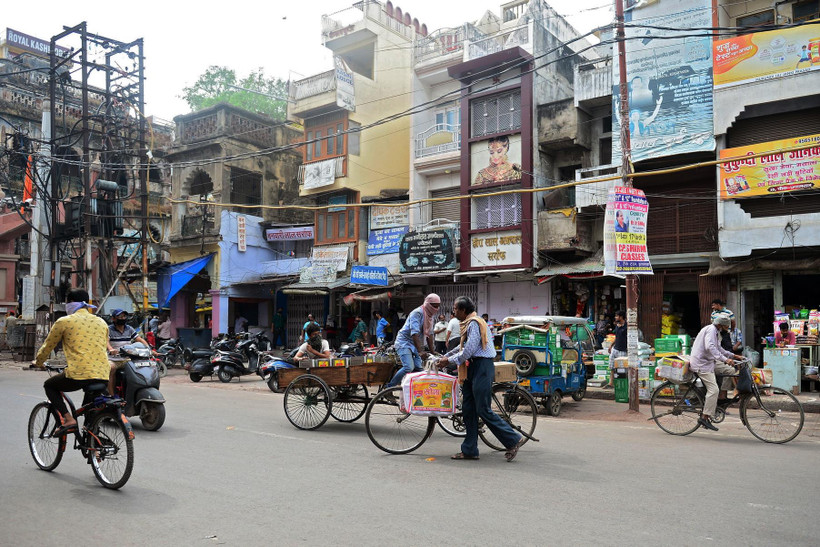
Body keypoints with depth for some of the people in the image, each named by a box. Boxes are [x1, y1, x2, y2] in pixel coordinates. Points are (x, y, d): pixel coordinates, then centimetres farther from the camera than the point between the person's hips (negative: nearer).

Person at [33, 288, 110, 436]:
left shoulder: (64, 321, 4)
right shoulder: (101, 322, 17)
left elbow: (48, 345, 15)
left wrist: (38, 362, 35)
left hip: (78, 375, -5)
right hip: (103, 376, 5)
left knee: (49, 385, 23)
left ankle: (68, 419, 5)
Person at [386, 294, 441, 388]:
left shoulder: (430, 315, 11)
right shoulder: (417, 313, -18)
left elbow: (429, 334, 15)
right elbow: (414, 333, -28)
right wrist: (420, 351, -35)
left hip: (415, 345, 9)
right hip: (404, 343, -9)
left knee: (418, 369, -1)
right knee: (409, 368, -24)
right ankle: (389, 387, -13)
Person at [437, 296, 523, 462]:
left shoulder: (474, 323, -15)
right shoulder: (468, 323, 17)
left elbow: (469, 351, -20)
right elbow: (463, 347, 27)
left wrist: (449, 360, -10)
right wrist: (445, 356, 22)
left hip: (481, 368, -10)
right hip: (472, 369, 10)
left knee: (483, 411, -8)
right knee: (468, 409, 9)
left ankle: (513, 440, 3)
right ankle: (469, 450, 14)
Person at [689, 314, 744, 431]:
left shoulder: (716, 331, 18)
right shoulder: (711, 330, -15)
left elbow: (718, 348, 27)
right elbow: (710, 347, -30)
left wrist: (733, 356, 18)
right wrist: (725, 359, -36)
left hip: (709, 361, 10)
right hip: (701, 363, -10)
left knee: (730, 370, 6)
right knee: (713, 390, -16)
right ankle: (704, 417, -12)